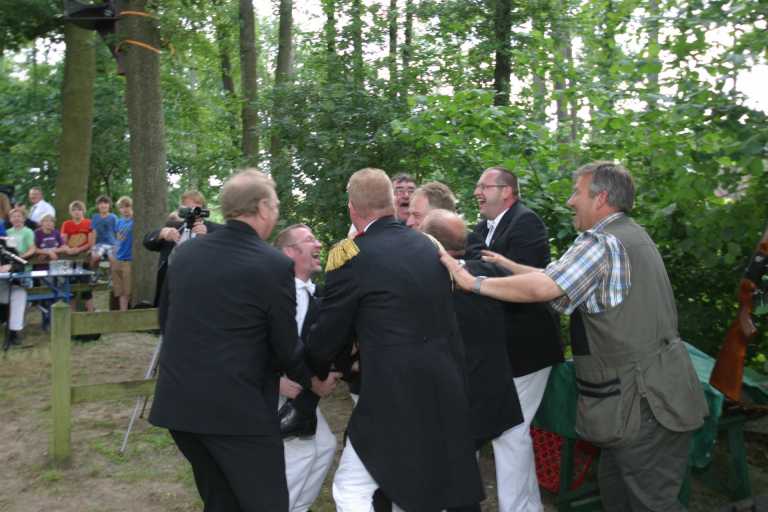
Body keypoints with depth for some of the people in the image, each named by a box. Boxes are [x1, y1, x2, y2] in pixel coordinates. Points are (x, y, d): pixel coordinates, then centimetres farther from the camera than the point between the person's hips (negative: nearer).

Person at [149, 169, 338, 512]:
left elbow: (165, 320, 16)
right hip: (237, 408, -7)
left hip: (178, 400, 7)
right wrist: (312, 381, 12)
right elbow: (285, 347, -7)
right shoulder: (275, 265, -14)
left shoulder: (184, 252, 4)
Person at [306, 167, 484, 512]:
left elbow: (327, 334, -5)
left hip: (397, 395, -7)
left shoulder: (350, 254, -12)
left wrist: (315, 372, 17)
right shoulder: (428, 245, 7)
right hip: (448, 389, 8)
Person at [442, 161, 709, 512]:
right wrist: (512, 267, 12)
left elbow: (543, 288, -28)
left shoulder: (602, 242, -17)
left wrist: (474, 283, -19)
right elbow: (562, 278, 13)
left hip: (643, 402, -9)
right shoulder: (631, 234, 14)